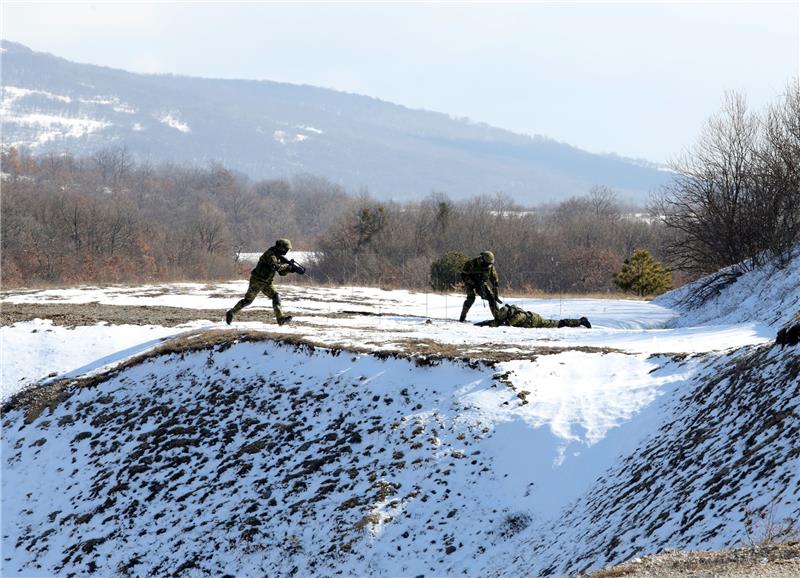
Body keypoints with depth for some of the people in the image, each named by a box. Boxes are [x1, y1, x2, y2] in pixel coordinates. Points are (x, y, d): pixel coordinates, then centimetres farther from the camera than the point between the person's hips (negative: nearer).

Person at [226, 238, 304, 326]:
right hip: (257, 280, -8)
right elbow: (276, 266, -33)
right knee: (248, 300, -1)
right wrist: (288, 265, -23)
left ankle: (280, 318, -17)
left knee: (276, 296, -10)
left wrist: (291, 270, -4)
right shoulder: (270, 254, -19)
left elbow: (282, 272, 13)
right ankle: (231, 313, 13)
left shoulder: (278, 256, 10)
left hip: (266, 282, 8)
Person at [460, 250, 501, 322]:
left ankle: (497, 317, -3)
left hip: (482, 283, 4)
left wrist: (495, 295, -11)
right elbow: (463, 274, -19)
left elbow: (495, 281, -8)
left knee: (491, 297, -10)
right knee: (471, 298, -26)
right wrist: (473, 283, -27)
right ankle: (463, 317, -15)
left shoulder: (490, 267, -15)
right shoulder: (472, 263, -28)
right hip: (470, 283, -4)